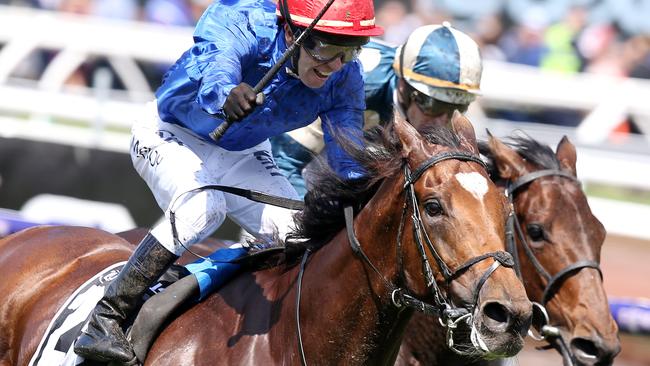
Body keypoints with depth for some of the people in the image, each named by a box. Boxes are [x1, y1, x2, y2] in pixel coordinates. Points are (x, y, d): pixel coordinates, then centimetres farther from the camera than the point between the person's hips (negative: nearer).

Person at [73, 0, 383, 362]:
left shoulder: (345, 76, -20)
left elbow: (349, 156, -21)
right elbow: (216, 67, -54)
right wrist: (226, 96, -78)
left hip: (243, 155, 5)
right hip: (171, 135, -5)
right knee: (202, 207, -31)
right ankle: (105, 321, -25)